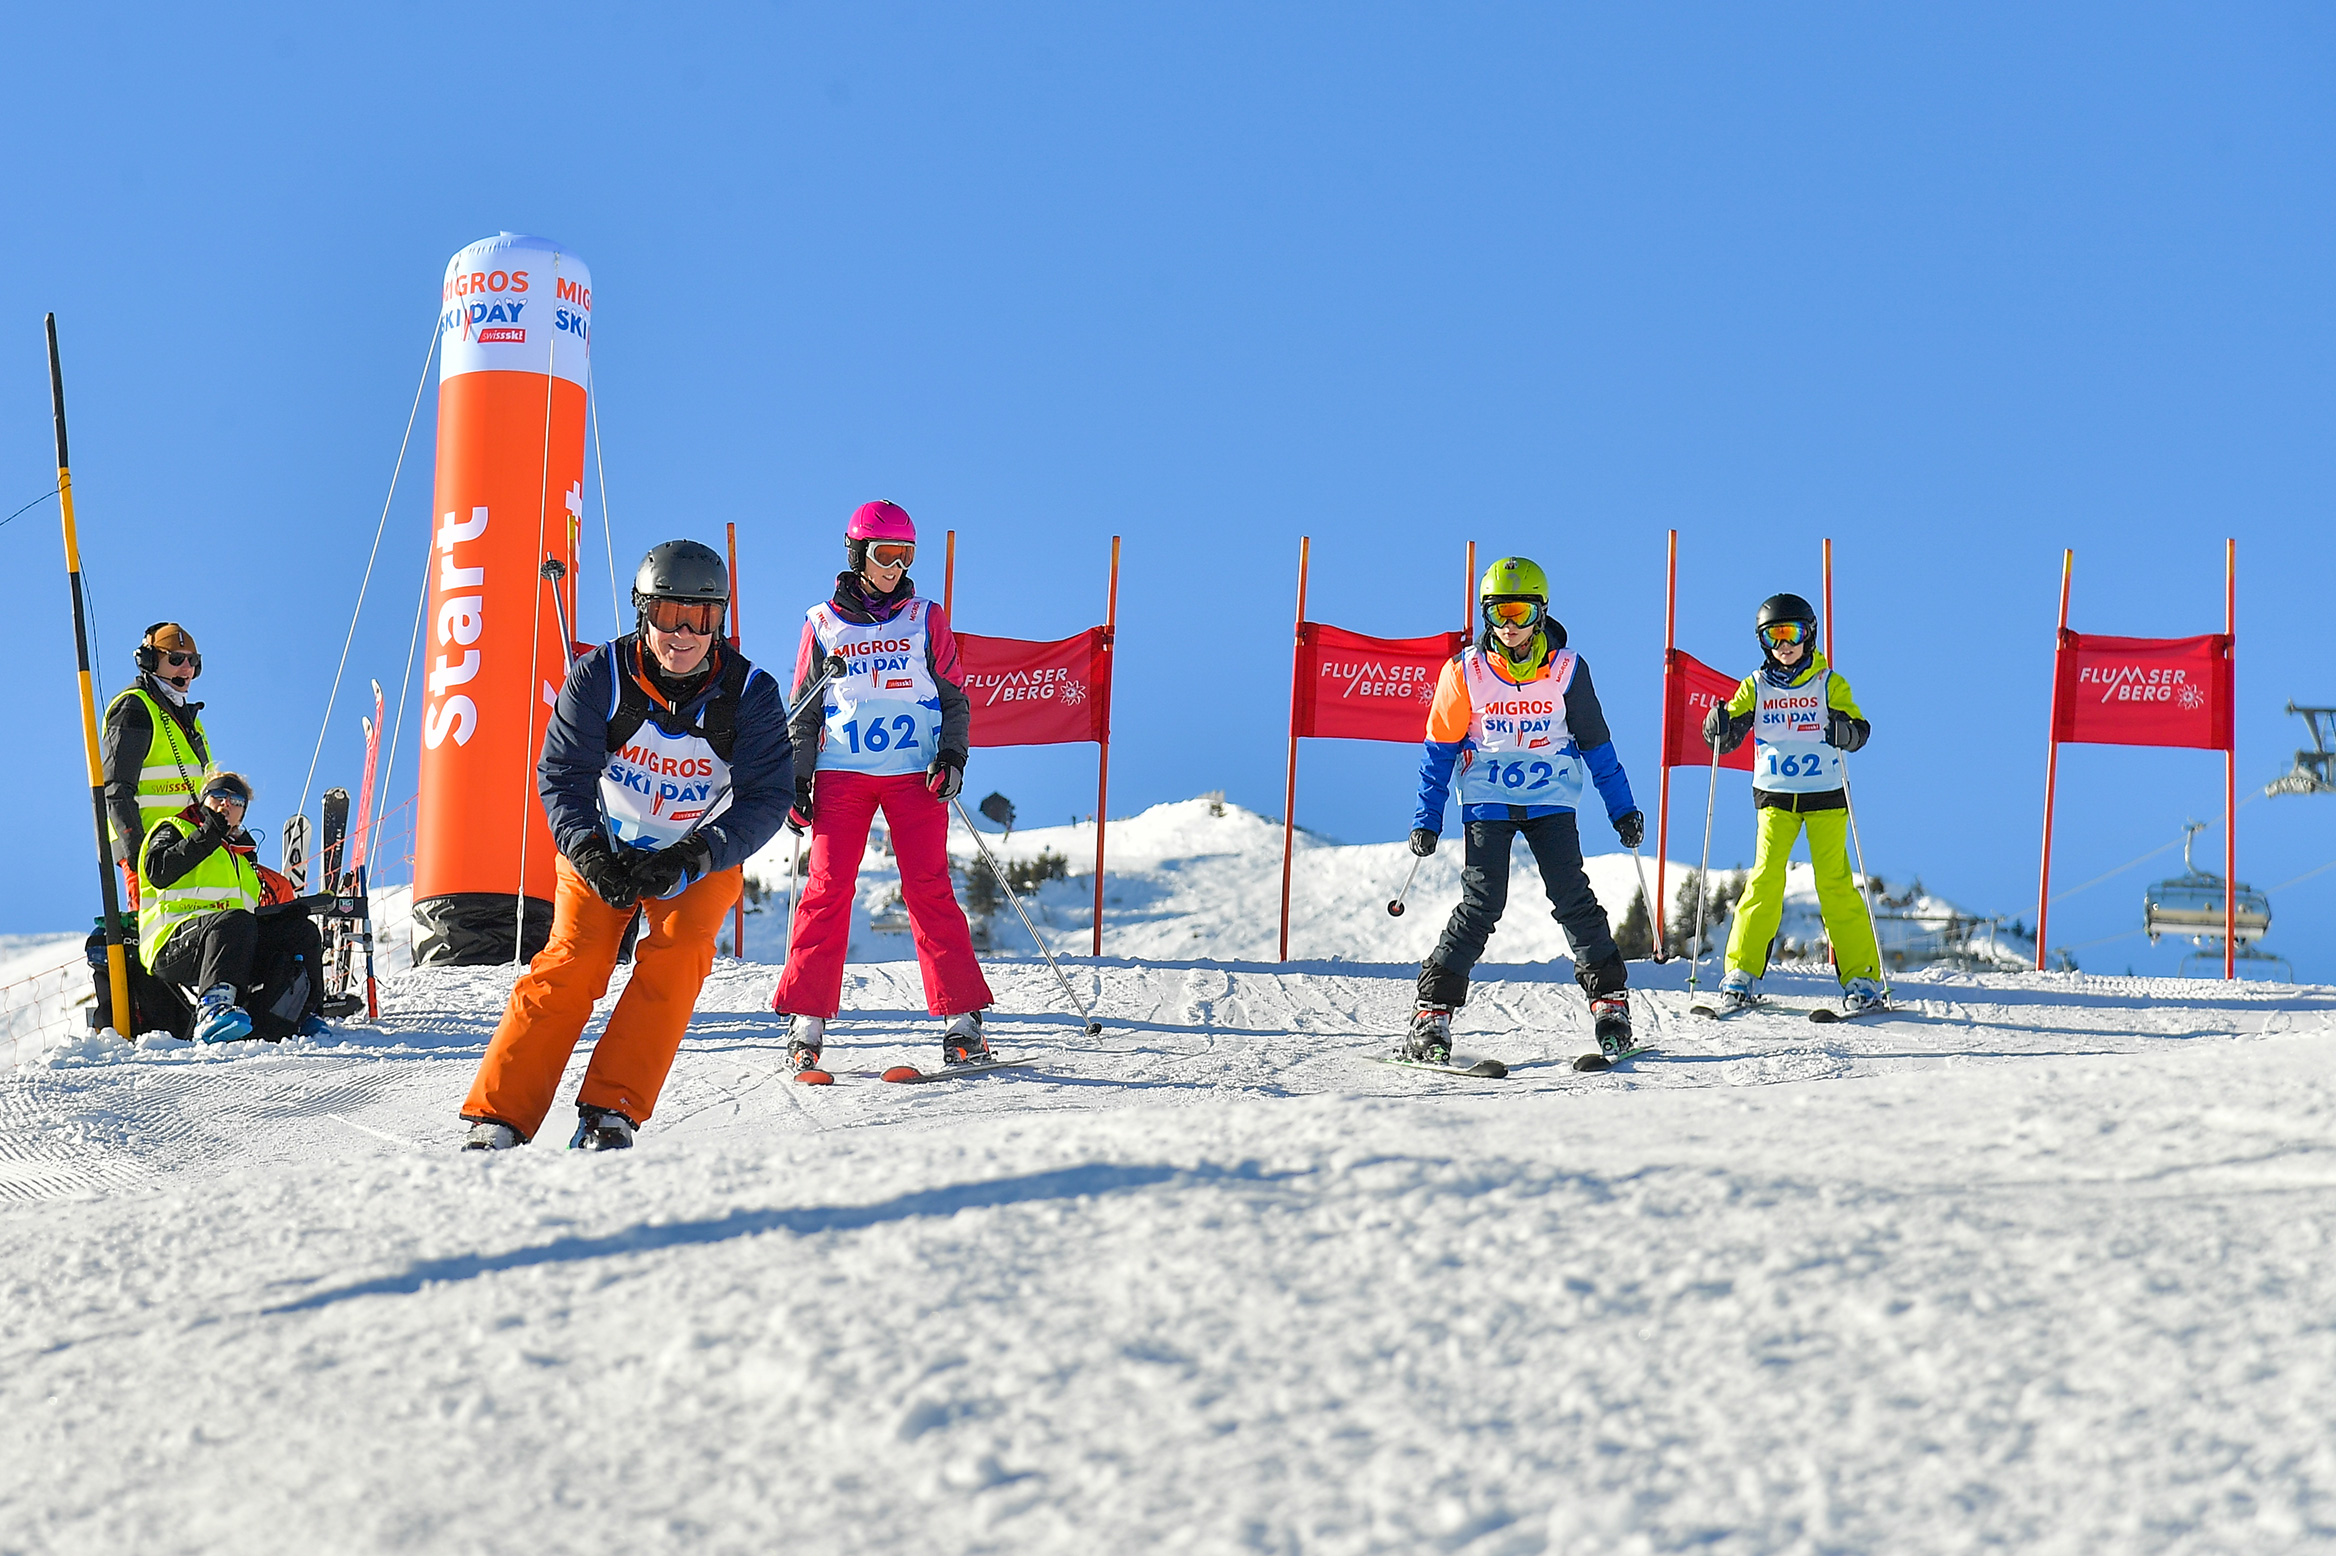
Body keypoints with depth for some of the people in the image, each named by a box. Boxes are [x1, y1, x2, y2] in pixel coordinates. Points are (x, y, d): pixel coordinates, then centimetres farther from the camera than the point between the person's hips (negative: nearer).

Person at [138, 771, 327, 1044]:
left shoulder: (241, 853, 33)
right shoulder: (173, 831, 14)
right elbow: (157, 873, -9)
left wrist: (286, 909, 7)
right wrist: (207, 837, -10)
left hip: (234, 946, 7)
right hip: (174, 944, -7)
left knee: (303, 931, -8)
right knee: (235, 920, -37)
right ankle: (213, 1007, -55)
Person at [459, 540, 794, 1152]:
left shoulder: (751, 694, -13)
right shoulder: (600, 676, -13)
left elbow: (767, 796, -16)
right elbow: (560, 775, -12)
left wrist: (691, 860, -29)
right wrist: (589, 852, -29)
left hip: (702, 860, 1)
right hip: (602, 850, 0)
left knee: (677, 955, -25)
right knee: (575, 958, -20)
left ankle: (610, 1113, -24)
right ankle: (497, 1119, -20)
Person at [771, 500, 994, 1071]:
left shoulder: (925, 618, 9)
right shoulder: (822, 624, 10)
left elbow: (954, 698, 12)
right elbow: (803, 712, 15)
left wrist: (951, 756, -4)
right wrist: (796, 781, 7)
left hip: (915, 773, 0)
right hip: (842, 772, 0)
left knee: (929, 889, -6)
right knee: (828, 889, -6)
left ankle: (960, 1017, -5)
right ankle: (807, 1017, -2)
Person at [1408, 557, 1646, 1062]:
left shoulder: (1566, 669, -2)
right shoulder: (1465, 671, -4)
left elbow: (1596, 744, 7)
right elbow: (1440, 747, 4)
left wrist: (1623, 808, 7)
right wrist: (1427, 818, 1)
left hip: (1551, 800, 1)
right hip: (1487, 802, -1)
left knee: (1573, 899, -8)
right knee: (1482, 904, -11)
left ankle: (1609, 998, 5)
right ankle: (1433, 1010, -5)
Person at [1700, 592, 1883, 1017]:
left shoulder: (1829, 683, 1)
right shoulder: (1756, 686, 7)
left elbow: (1859, 728, -8)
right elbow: (1725, 738, 3)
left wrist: (1845, 732, -30)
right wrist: (1719, 726, -20)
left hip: (1826, 795, -1)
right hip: (1775, 795, 2)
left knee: (1835, 884, -7)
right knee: (1765, 879, -10)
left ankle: (1862, 978, -2)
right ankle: (1741, 973, -5)